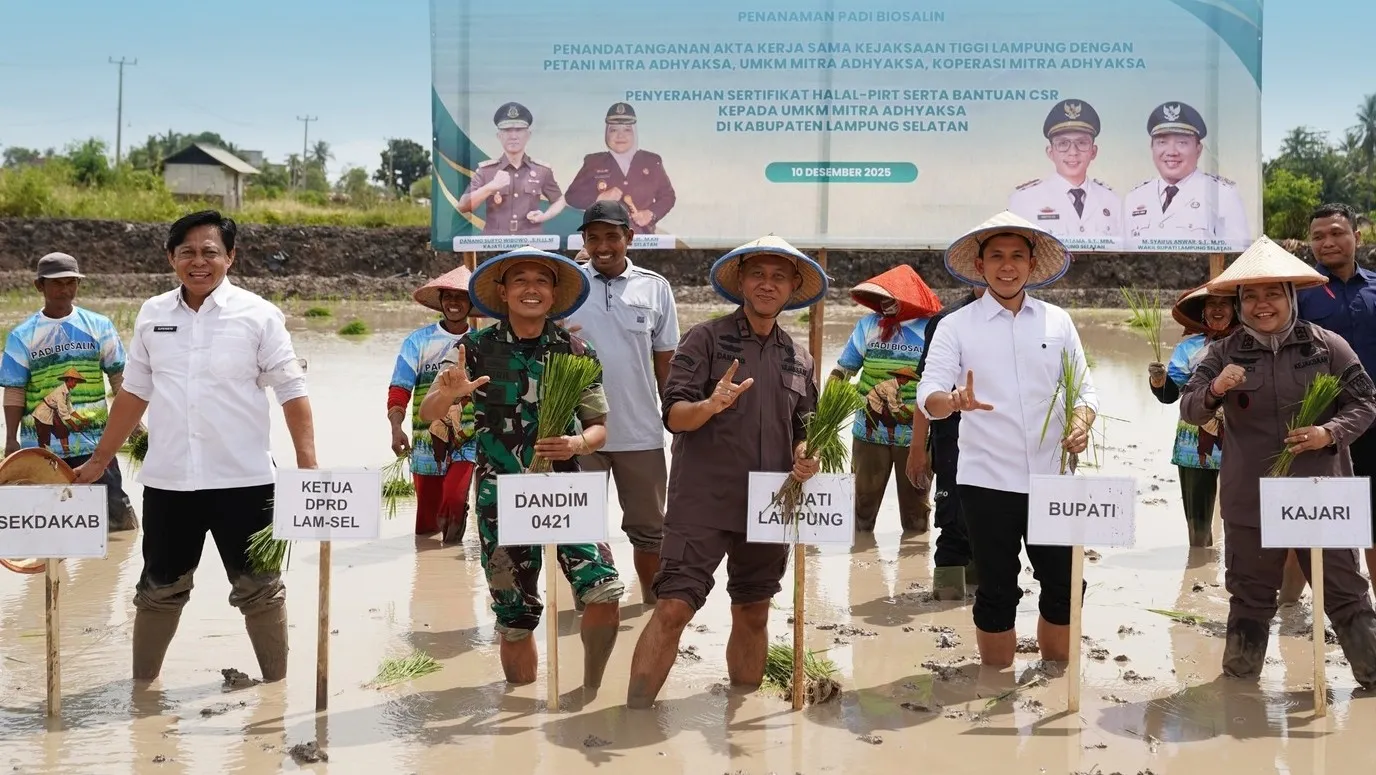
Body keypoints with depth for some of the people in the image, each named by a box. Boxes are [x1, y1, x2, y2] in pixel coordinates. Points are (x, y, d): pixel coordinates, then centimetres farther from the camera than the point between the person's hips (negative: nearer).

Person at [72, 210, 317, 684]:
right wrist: (99, 460, 16)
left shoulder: (259, 315, -5)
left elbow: (292, 393, -6)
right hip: (166, 481, 3)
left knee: (259, 590, 7)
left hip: (243, 480, -3)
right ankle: (140, 689, 30)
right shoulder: (152, 315, 5)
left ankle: (277, 688, 20)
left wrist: (307, 466, -14)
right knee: (158, 592, 15)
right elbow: (135, 392, 14)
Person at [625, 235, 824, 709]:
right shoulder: (706, 339, -1)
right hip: (703, 502, -5)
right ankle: (635, 712, -6)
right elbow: (673, 415, -8)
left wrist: (806, 456, -2)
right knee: (673, 608, -11)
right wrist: (711, 405, -28)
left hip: (768, 506, 5)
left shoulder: (799, 359, 13)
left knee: (753, 615, 13)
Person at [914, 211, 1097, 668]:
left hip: (1052, 478, 3)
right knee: (997, 593, 7)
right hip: (987, 480, -2)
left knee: (1063, 588, 10)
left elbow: (1084, 389, 10)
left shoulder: (1058, 321, 7)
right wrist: (956, 401, -33)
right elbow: (928, 397, -10)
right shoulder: (956, 326, -1)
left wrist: (1081, 425, -12)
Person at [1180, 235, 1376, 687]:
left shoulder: (1327, 346, -3)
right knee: (1250, 594, 13)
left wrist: (1330, 433, -17)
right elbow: (1189, 411, -2)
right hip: (1251, 501, 1)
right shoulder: (1225, 354, -1)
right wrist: (1215, 390, -23)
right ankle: (1239, 679, 27)